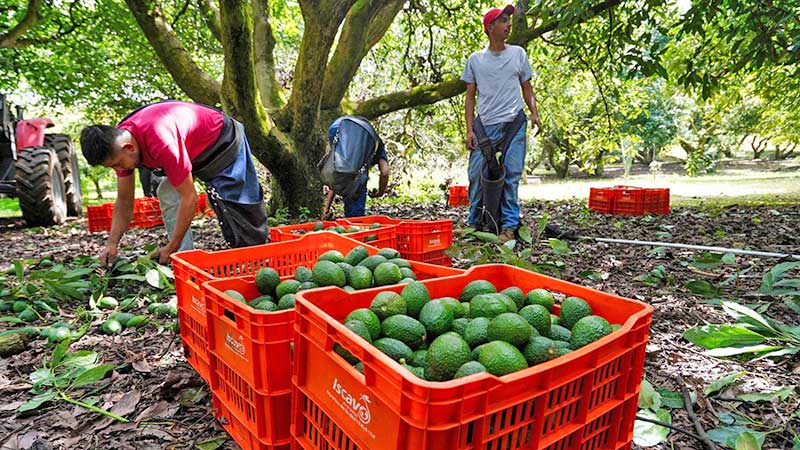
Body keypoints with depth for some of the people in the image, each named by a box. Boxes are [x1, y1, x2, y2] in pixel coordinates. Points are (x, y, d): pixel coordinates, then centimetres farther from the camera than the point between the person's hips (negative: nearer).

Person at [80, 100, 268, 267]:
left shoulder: (162, 144, -41)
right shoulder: (118, 143, -13)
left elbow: (189, 198, -35)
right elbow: (124, 202, -4)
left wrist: (172, 247, -28)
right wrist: (112, 244, -13)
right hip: (194, 149, 8)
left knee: (237, 203, -8)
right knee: (167, 194, -6)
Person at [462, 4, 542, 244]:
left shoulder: (518, 53, 11)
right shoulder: (475, 59, 8)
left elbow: (526, 88, 15)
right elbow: (470, 96, 8)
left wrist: (534, 113, -3)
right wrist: (469, 130, -2)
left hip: (513, 124, 0)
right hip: (484, 125, 0)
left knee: (511, 175, -3)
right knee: (476, 174, -2)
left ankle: (509, 225, 5)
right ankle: (473, 223, 12)